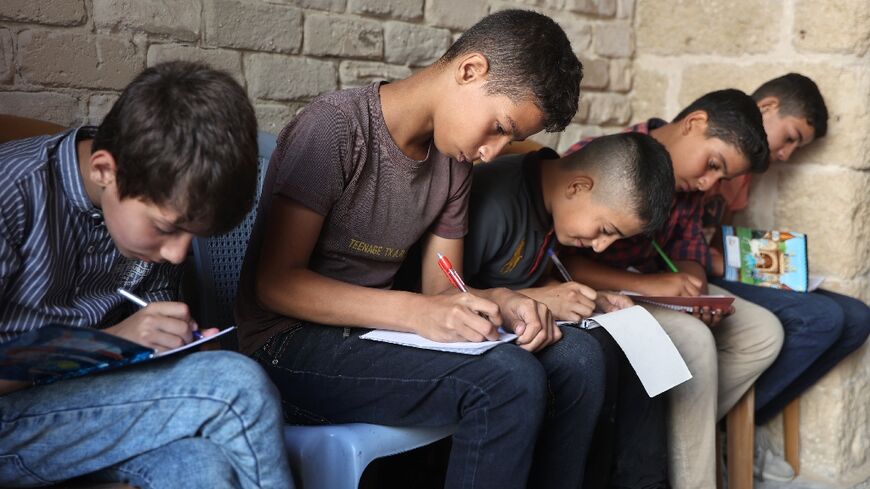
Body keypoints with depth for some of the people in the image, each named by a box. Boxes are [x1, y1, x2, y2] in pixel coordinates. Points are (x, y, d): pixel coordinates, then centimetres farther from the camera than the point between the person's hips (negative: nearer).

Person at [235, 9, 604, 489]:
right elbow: (276, 283, -19)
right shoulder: (334, 129, -17)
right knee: (509, 380, -27)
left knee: (576, 356, -7)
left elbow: (442, 288, 9)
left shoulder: (452, 160, 6)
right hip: (293, 346, -7)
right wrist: (416, 312, -28)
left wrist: (499, 302, -14)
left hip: (371, 331, 7)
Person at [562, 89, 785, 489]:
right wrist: (643, 283, -36)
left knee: (763, 332, 2)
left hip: (654, 288, 9)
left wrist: (695, 293, -15)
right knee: (692, 340, -30)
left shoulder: (687, 180, 4)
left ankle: (678, 438, 1)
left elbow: (690, 253, 8)